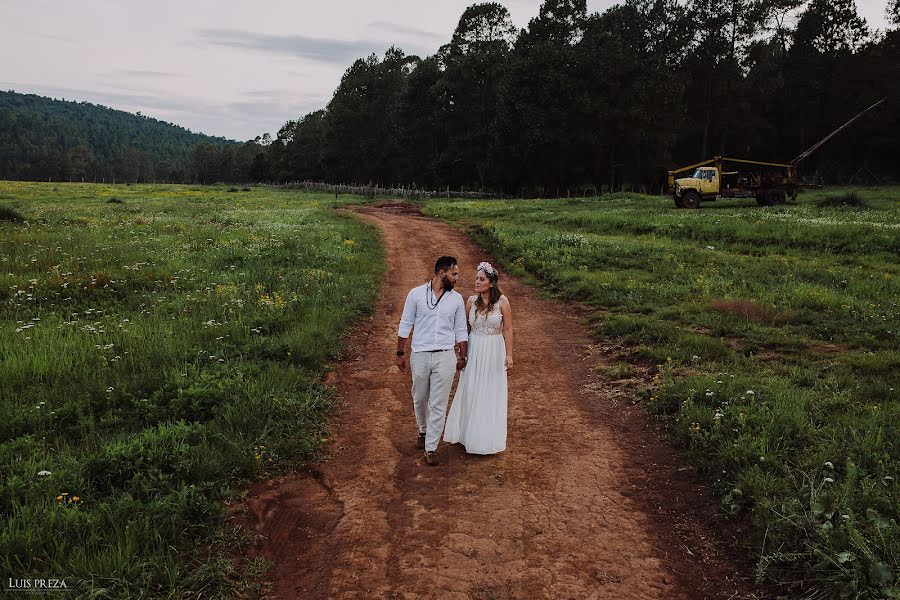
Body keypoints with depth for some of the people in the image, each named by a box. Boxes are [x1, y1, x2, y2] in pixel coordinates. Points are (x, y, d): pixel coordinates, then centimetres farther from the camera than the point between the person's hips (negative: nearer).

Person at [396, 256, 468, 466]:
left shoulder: (457, 299, 3)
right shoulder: (416, 294, -3)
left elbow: (460, 330, 10)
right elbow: (405, 325, 2)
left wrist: (462, 356, 10)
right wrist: (400, 353, 2)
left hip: (445, 356, 0)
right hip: (420, 355, 0)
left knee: (438, 405, -1)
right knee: (419, 399, 16)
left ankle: (431, 447, 8)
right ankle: (423, 431, 42)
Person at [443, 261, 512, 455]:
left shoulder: (502, 302, -12)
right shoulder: (471, 301, -3)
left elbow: (508, 330, -6)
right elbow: (465, 328, 6)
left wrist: (509, 354, -8)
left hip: (494, 351, -3)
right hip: (474, 351, 3)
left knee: (491, 393, 8)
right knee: (471, 391, 11)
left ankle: (489, 437, 25)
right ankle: (469, 432, 29)